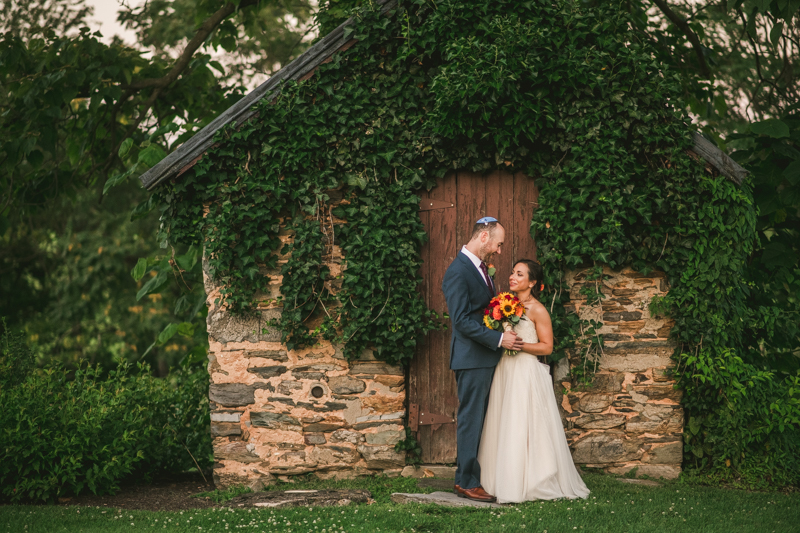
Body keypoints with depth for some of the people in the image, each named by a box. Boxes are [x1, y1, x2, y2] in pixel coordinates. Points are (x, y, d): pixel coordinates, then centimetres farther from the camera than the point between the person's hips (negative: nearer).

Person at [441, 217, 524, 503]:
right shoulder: (458, 271, -16)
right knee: (470, 420, -4)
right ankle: (468, 482, 1)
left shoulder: (480, 266, 14)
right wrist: (499, 339, -20)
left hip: (486, 357, 9)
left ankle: (465, 477, 15)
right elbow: (462, 320, -20)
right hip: (471, 358, -9)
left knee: (478, 419, 10)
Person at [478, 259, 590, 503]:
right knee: (504, 427, 5)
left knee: (524, 427, -7)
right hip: (506, 372, 7)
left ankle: (529, 485, -1)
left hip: (527, 374, -7)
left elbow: (547, 347, -8)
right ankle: (506, 481, 10)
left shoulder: (537, 310, -7)